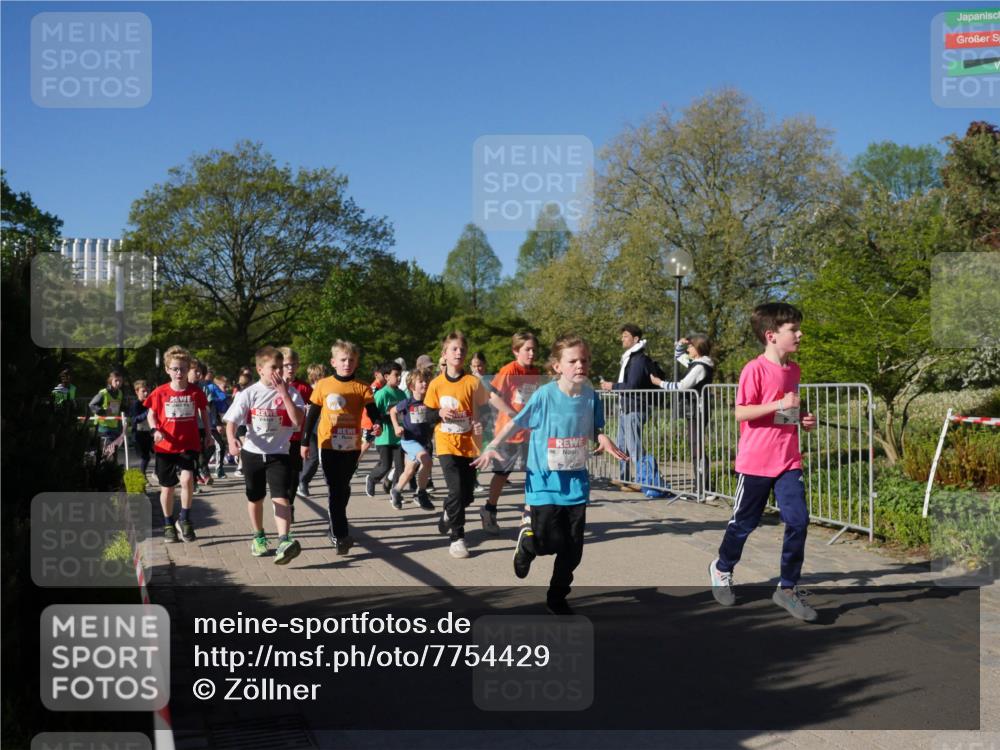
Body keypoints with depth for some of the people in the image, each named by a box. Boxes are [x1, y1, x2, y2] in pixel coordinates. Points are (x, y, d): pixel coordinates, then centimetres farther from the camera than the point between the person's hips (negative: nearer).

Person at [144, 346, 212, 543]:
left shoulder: (196, 392, -2)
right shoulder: (160, 393, -4)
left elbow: (204, 412, 14)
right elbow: (151, 414, 6)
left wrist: (208, 434, 16)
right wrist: (155, 430, -11)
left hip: (189, 445, -1)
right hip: (165, 446, 1)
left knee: (187, 479, -22)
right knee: (167, 487, 10)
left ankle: (185, 520, -2)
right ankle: (168, 525, 27)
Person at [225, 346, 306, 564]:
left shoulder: (290, 391, -4)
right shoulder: (249, 394, -4)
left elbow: (298, 420, -16)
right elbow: (231, 421, -7)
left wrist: (284, 393, -19)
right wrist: (231, 439, -28)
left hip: (279, 453, -1)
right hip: (253, 453, 2)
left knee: (280, 497, -17)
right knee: (255, 498, 16)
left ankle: (284, 541, -26)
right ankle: (259, 536, 37)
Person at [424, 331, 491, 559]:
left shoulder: (473, 382, -3)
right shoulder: (436, 384, 0)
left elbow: (481, 410, 5)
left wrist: (480, 424, -14)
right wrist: (440, 413, -13)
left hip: (469, 445, 1)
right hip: (446, 445, -1)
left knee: (467, 494, 9)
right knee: (456, 490, -13)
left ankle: (447, 517, 40)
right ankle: (457, 538, -2)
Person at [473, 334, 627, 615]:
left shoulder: (590, 396, -2)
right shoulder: (544, 395, -13)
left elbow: (596, 430, 10)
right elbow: (516, 422, -4)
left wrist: (604, 440, -12)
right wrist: (492, 447, -13)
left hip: (576, 481, 4)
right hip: (545, 481, -4)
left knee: (573, 547, 6)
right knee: (549, 541, -7)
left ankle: (557, 597, 26)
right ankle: (526, 543, 30)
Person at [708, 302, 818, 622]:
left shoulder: (793, 369, 9)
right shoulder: (755, 369, -14)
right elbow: (740, 413, -18)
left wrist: (803, 419, 4)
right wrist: (779, 405, -25)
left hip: (788, 460, 6)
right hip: (756, 461, -6)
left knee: (798, 521, -4)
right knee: (744, 521, 10)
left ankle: (788, 588, 8)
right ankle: (722, 568, 37)